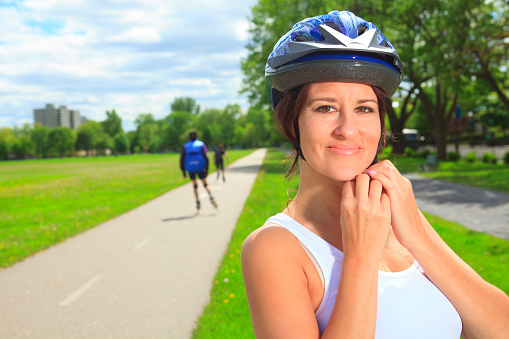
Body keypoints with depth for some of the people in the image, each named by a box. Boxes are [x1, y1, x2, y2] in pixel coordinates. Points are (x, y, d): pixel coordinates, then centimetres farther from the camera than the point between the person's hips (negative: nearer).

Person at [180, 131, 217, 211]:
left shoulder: (185, 146, 8)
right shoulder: (201, 144, 4)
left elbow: (182, 159, 2)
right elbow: (206, 157, -5)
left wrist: (183, 172, 7)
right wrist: (207, 170, -1)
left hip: (190, 169, 1)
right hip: (200, 168, -1)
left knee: (194, 185, 18)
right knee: (205, 184, 7)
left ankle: (197, 202, 12)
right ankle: (211, 197, -18)